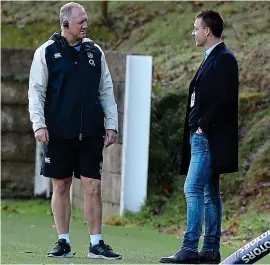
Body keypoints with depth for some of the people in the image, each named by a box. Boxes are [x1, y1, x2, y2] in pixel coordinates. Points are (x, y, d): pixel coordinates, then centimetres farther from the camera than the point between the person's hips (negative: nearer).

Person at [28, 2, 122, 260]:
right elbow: (36, 91, 0)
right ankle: (63, 243, 12)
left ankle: (96, 244, 4)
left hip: (91, 133, 2)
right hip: (59, 133, -2)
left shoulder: (95, 52, 9)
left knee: (93, 187, -1)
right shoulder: (47, 52, 0)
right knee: (61, 186, 4)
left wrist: (111, 124, 7)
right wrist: (39, 124, -9)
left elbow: (106, 91, 13)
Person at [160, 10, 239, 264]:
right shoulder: (210, 59, 19)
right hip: (201, 136, 11)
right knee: (209, 193, 10)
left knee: (193, 189, -15)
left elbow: (224, 99, -20)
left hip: (210, 137, -11)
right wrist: (195, 129, 12)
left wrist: (203, 126, -18)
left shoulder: (224, 59, -11)